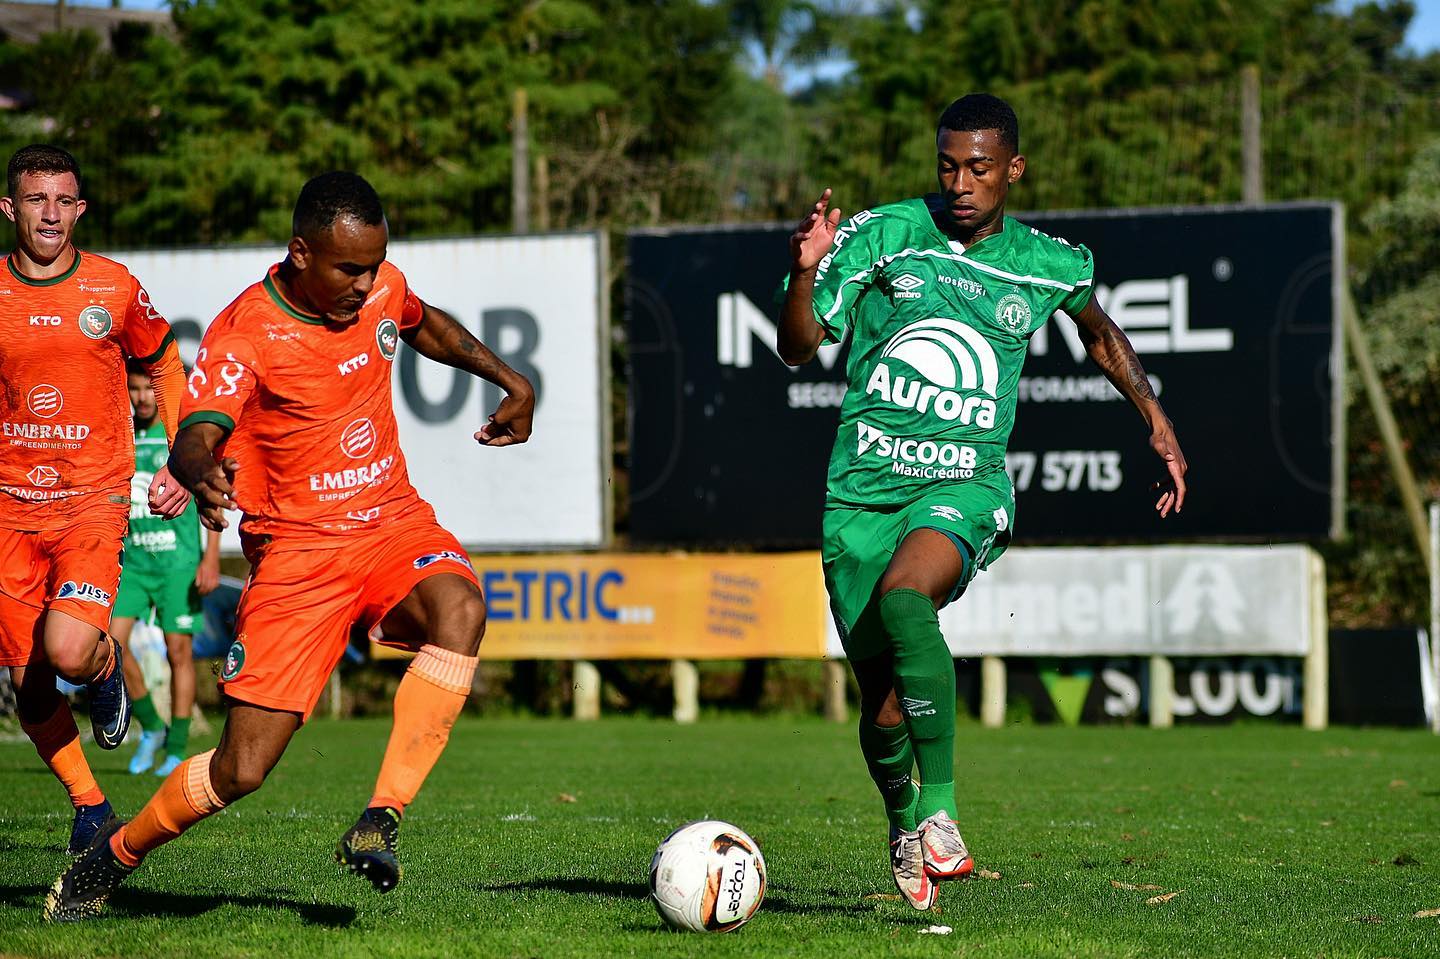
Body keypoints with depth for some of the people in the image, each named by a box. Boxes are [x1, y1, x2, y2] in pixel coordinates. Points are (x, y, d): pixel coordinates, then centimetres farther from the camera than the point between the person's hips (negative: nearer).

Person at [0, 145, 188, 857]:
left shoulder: (116, 288, -2)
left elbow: (165, 368, 14)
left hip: (93, 503, -2)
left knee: (69, 652, -23)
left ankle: (108, 666, 13)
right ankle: (89, 804, 21)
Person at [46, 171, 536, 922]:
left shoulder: (382, 290, 1)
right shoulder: (244, 334, -18)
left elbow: (426, 325, 27)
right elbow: (196, 433, -33)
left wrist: (512, 383, 27)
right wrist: (201, 472, -56)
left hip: (393, 524, 4)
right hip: (298, 549, -4)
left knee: (459, 608, -33)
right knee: (242, 769, -8)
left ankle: (380, 822, -29)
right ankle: (115, 855, 21)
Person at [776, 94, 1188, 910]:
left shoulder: (1050, 266, 7)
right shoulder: (884, 233, 2)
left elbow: (1101, 335, 29)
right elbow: (800, 348, 0)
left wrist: (1158, 422, 23)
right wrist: (806, 272, -17)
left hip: (967, 484, -1)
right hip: (862, 487, 1)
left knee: (903, 597, -35)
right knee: (884, 706, 2)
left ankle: (941, 814, -31)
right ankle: (905, 824, 36)